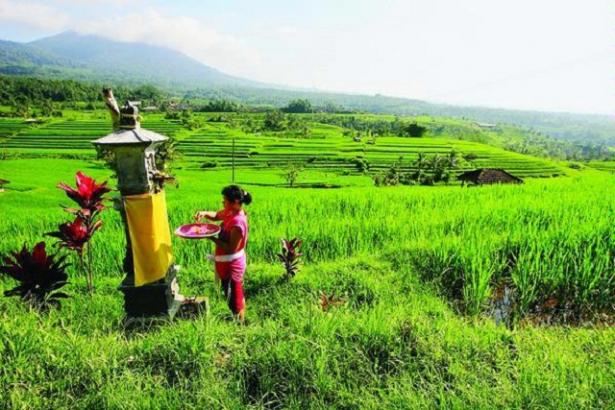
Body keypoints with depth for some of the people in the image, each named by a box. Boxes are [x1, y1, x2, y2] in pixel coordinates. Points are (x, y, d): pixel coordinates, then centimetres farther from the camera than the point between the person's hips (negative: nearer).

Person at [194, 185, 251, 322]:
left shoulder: (238, 223, -30)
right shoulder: (231, 212, -3)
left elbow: (231, 249, -27)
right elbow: (216, 215, 14)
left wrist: (212, 238, -25)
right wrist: (204, 213, -6)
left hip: (231, 265, -9)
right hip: (228, 263, 9)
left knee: (234, 299, 10)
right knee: (236, 295, 24)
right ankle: (240, 320, 42)